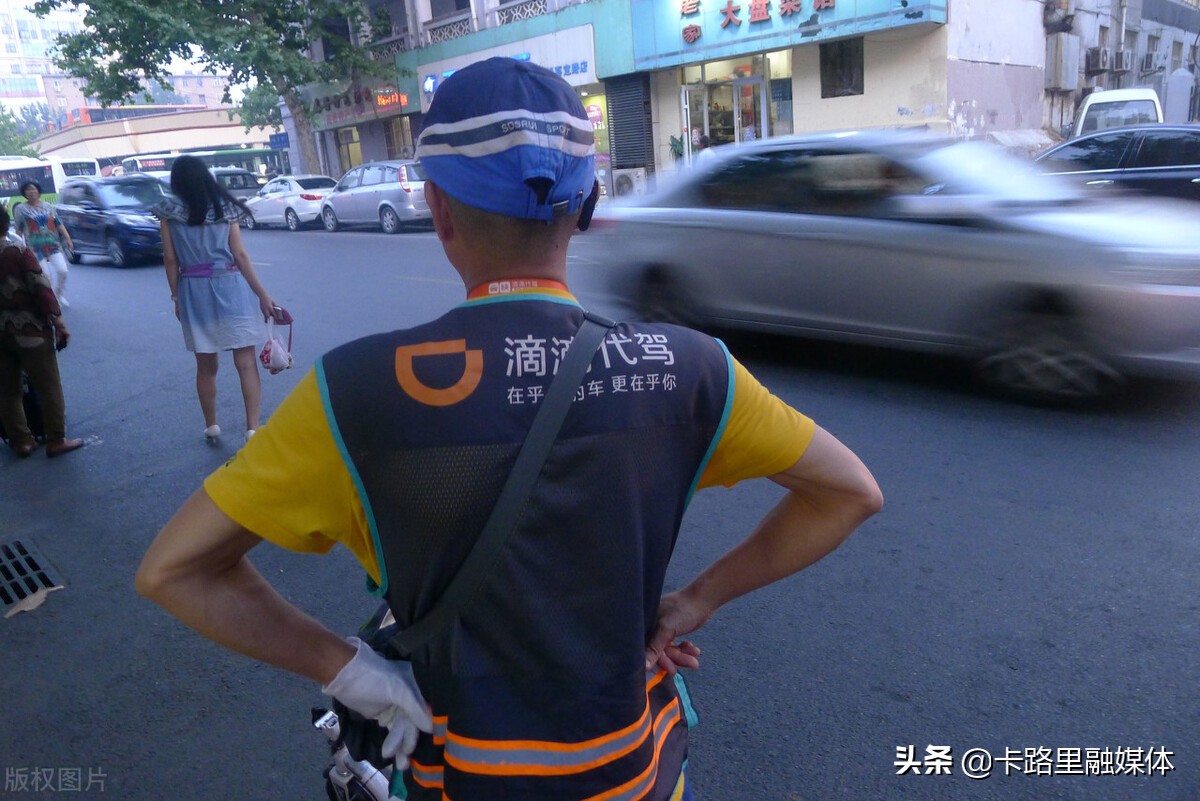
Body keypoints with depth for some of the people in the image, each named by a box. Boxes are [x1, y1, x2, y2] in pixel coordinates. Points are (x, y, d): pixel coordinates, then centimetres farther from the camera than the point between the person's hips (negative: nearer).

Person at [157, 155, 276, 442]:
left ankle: (211, 427, 24)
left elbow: (171, 259, 0)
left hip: (194, 292, 1)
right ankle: (253, 428, -8)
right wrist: (262, 294, 2)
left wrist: (176, 296, 10)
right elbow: (240, 255, -2)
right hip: (230, 287, -1)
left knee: (205, 366, 13)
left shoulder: (169, 211, 2)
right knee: (246, 362, -2)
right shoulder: (225, 206, 3)